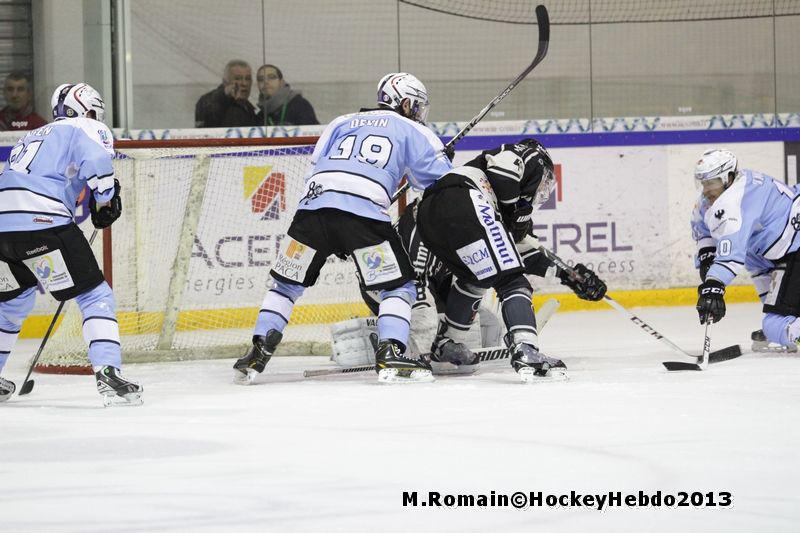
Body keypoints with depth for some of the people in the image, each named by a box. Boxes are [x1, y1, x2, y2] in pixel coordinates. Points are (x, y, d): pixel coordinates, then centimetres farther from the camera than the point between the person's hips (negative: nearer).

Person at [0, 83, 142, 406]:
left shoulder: (34, 137, 34)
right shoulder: (84, 128, 10)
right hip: (41, 221, -7)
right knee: (94, 295, -3)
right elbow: (97, 162, -10)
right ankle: (107, 373, -16)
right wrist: (106, 200, 6)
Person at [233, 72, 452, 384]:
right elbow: (441, 180, 15)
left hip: (314, 204, 4)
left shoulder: (341, 123, 30)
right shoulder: (413, 131, 20)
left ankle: (258, 354, 10)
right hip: (364, 212, -4)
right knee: (399, 286, 7)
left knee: (287, 282, 18)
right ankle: (390, 354, -12)